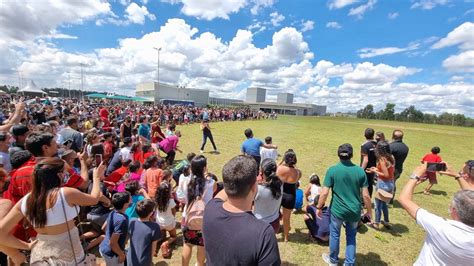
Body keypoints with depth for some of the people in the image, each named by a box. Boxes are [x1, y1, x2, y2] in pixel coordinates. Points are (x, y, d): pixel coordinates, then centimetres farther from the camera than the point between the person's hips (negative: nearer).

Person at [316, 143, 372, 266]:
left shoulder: (332, 170, -15)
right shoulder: (360, 171, -8)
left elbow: (324, 193, -15)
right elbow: (366, 195, -4)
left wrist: (319, 207, -1)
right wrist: (369, 211, 11)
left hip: (337, 210, -2)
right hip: (355, 211, 2)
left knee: (334, 235, 19)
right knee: (351, 236, 22)